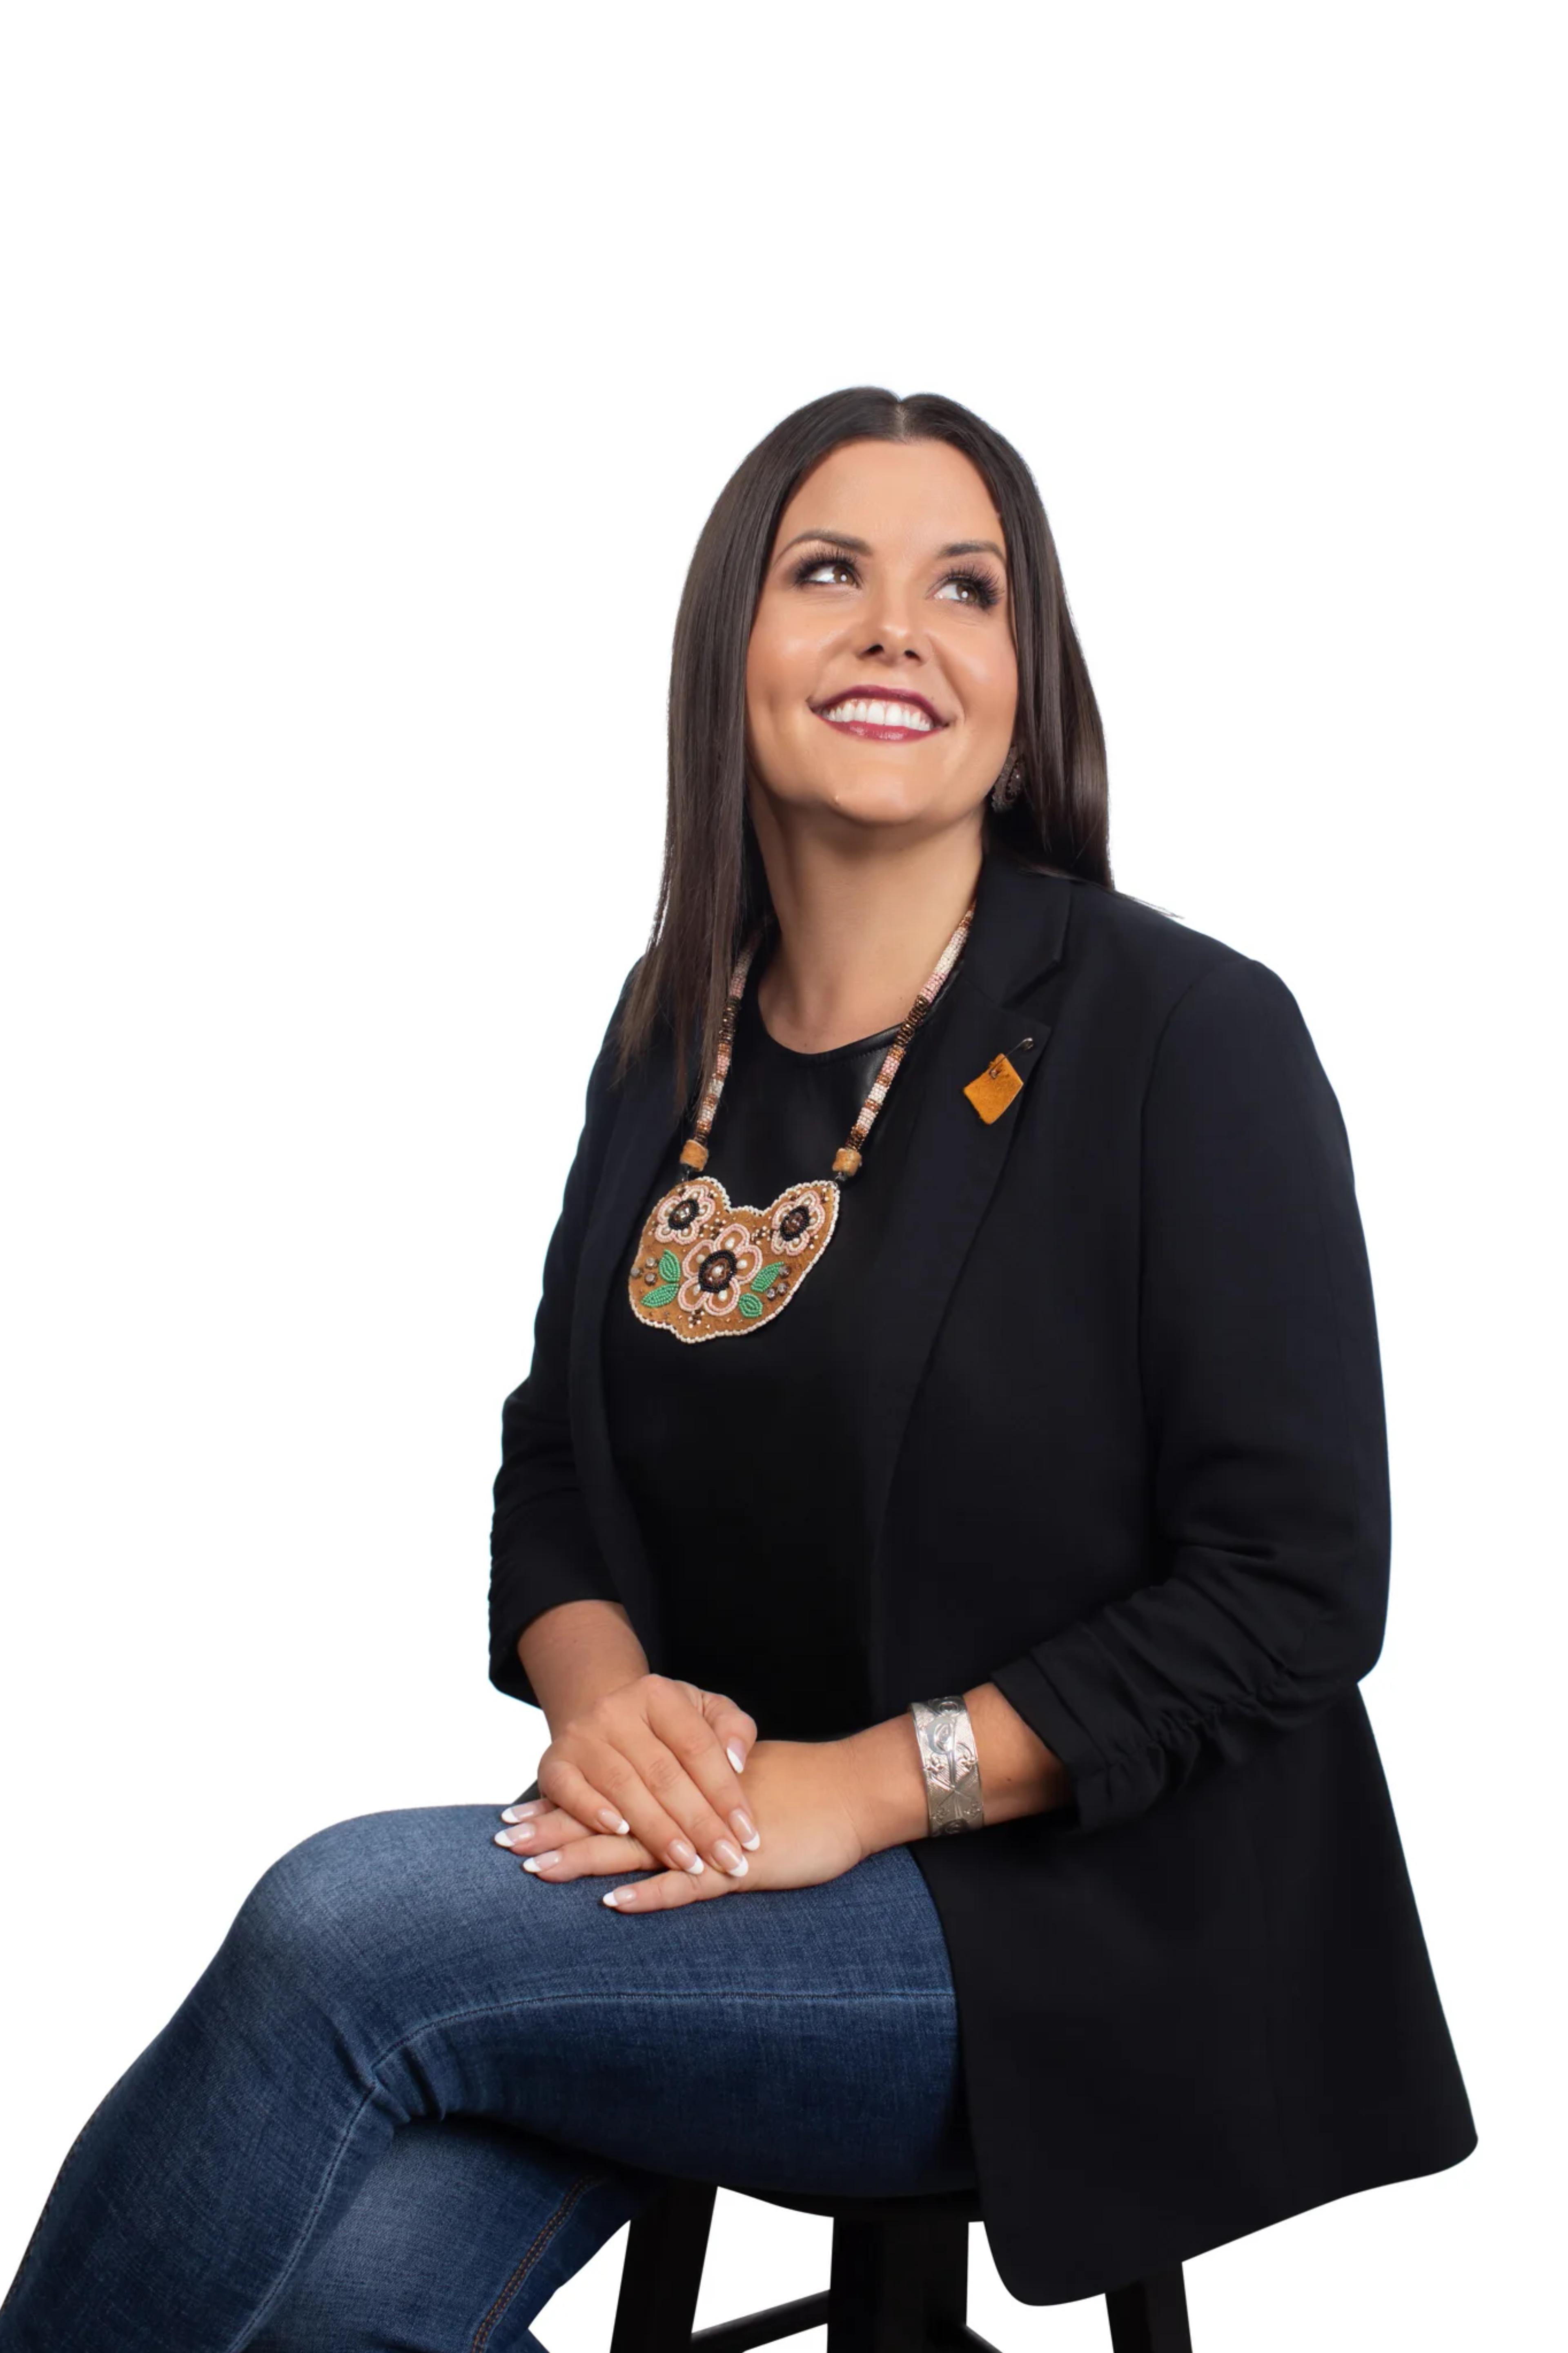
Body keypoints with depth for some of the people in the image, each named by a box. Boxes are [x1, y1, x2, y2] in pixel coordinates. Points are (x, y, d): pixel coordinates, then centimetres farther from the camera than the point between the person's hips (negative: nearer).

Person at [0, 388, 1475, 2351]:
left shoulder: (1188, 1035, -9)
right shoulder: (676, 1030, 9)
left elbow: (1291, 1592, -11)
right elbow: (553, 1459, 14)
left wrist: (868, 1783, -18)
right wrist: (597, 1690, -8)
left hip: (1074, 1923, -4)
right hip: (707, 1860, 4)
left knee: (346, 1922, -24)